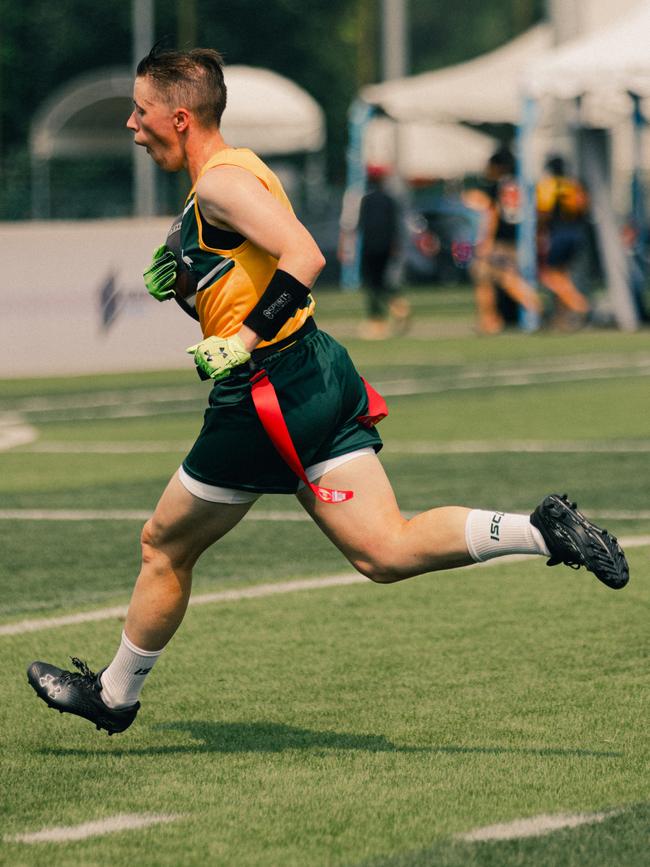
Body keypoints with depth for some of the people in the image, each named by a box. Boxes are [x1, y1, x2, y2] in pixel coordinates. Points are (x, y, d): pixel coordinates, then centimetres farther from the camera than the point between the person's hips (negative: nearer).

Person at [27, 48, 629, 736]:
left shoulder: (220, 182, -12)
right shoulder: (237, 173, 19)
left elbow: (304, 258, -25)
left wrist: (243, 341, -26)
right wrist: (188, 283, 13)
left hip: (270, 393, -9)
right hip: (318, 374, 9)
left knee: (164, 545, 9)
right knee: (385, 552, -1)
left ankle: (115, 695, 24)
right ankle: (543, 531, -15)